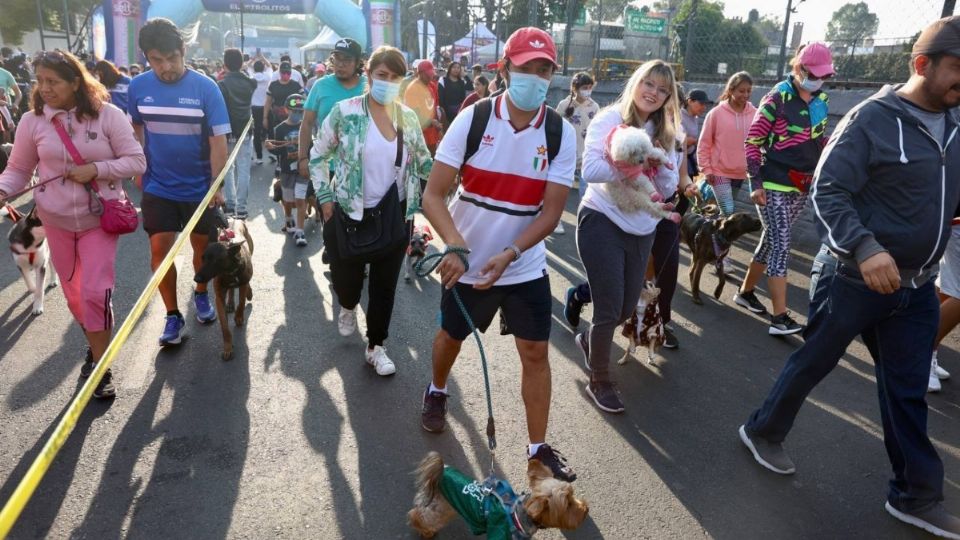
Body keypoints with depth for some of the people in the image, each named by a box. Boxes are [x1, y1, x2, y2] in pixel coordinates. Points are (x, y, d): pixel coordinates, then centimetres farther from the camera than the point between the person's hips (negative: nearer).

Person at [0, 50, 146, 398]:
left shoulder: (107, 115, -11)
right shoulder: (32, 120, -4)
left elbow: (136, 161, -9)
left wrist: (96, 169, -21)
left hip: (100, 217, -3)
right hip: (56, 219, 3)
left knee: (95, 292, -8)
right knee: (73, 294, 15)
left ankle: (100, 367, 6)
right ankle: (95, 344, 39)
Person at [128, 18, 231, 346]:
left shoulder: (206, 88, -14)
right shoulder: (137, 87, -5)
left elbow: (218, 139, -13)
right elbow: (136, 130, 10)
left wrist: (217, 185, -15)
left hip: (199, 187, -1)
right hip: (157, 187, 2)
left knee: (202, 246, 13)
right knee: (159, 249, -2)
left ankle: (201, 294, 39)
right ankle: (173, 315, 12)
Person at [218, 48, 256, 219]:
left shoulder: (221, 85, -9)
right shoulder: (250, 83, 2)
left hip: (228, 133, -2)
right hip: (245, 131, 2)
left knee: (227, 169, 10)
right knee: (243, 170, 1)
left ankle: (230, 204, 11)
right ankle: (241, 207, 0)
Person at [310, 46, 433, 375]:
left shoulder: (409, 117, 1)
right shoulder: (345, 111, -9)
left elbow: (424, 162, 11)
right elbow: (318, 156, -1)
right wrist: (325, 197, -7)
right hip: (348, 214, -2)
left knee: (385, 286, 9)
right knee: (346, 278, 10)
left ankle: (375, 347, 27)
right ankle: (348, 307, 48)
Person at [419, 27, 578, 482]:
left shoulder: (561, 133, -10)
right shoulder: (472, 119, -13)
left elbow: (551, 212, -10)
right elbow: (433, 195, -16)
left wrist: (508, 256, -23)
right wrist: (456, 245, -32)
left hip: (526, 266, 1)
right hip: (467, 261, 0)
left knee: (536, 352, 1)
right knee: (451, 336, 19)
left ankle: (538, 449, 18)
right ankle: (436, 393, 50)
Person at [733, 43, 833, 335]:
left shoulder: (821, 100, 8)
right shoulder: (778, 98, -10)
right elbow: (753, 140, -11)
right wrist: (755, 183, -15)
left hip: (803, 186, 7)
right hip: (774, 185, -6)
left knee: (772, 240, 14)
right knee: (781, 244, -10)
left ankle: (745, 292, 30)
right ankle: (780, 317, -8)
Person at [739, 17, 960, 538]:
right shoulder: (873, 118, -15)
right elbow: (827, 191, -21)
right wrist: (865, 247, -34)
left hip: (917, 287, 6)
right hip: (855, 278, -6)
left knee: (908, 390, 13)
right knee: (813, 361, 10)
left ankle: (915, 495, 27)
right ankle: (764, 431, 33)